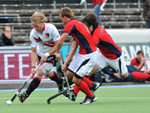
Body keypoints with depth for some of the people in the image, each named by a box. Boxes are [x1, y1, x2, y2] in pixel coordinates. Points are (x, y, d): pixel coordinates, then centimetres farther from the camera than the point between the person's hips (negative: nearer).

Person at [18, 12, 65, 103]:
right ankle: (61, 81, 54)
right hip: (41, 54, 5)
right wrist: (33, 66, -27)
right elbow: (33, 51, -16)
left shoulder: (51, 28, -30)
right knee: (48, 74, 22)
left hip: (52, 54, -5)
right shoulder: (33, 34, -21)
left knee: (40, 73, -17)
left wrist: (46, 55, -27)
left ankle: (26, 94, -13)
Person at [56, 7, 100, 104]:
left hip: (89, 55, -10)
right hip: (82, 54, 10)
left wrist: (57, 53, 5)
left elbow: (60, 42, -16)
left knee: (76, 79, -6)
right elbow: (73, 49, 17)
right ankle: (92, 85, 24)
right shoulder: (76, 23, 18)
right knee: (69, 73, 12)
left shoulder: (71, 24, -13)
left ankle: (91, 97, 15)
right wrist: (65, 63, 15)